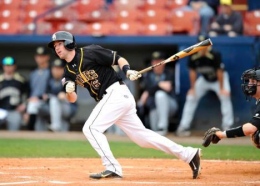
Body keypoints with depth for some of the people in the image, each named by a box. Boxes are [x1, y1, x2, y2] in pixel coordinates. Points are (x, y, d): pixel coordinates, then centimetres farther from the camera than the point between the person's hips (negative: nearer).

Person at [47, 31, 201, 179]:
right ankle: (189, 154, 13)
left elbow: (118, 59, -6)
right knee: (142, 135, 9)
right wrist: (69, 90, -11)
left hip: (116, 93, -8)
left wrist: (128, 71, -25)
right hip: (109, 99, 8)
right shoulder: (69, 72, 14)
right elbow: (72, 99, 11)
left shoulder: (90, 52, -8)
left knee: (91, 128, -14)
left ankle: (113, 168, -13)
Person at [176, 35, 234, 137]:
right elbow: (192, 72, -11)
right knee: (191, 97, -3)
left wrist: (221, 89, -25)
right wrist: (192, 88, -11)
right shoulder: (193, 56, -23)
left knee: (225, 96, -25)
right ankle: (183, 127, 2)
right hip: (204, 79, 4)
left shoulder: (215, 55, -33)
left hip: (218, 79, -4)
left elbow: (219, 72, -26)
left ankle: (227, 127, -20)